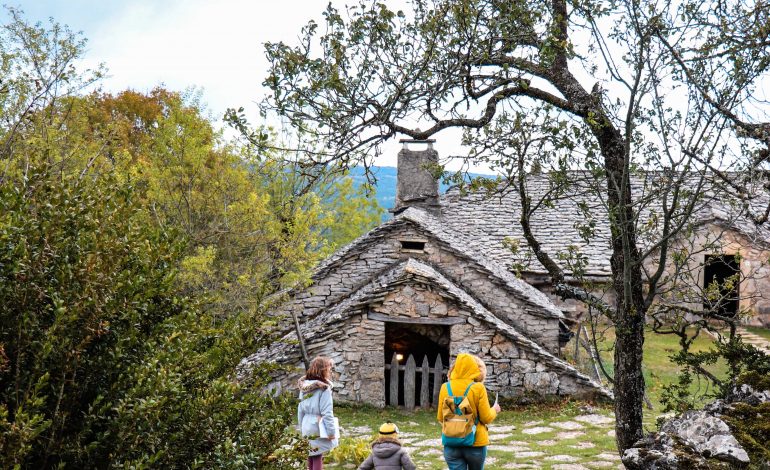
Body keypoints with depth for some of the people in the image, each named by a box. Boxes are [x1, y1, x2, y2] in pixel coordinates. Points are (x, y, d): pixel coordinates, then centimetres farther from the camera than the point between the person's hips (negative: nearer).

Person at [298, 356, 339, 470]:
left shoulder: (304, 387, 6)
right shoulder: (323, 388, -15)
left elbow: (300, 410, 12)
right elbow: (327, 413, -17)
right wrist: (331, 432, -12)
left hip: (307, 428, 7)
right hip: (319, 429, -7)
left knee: (311, 459, 14)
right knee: (317, 460, -2)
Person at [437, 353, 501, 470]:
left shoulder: (445, 387, -2)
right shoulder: (478, 388, -11)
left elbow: (441, 418, 6)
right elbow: (486, 418, -7)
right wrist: (494, 410, 14)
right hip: (475, 443, -1)